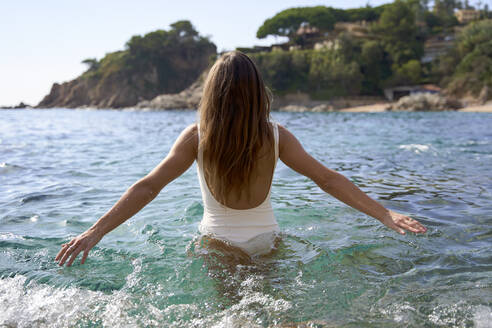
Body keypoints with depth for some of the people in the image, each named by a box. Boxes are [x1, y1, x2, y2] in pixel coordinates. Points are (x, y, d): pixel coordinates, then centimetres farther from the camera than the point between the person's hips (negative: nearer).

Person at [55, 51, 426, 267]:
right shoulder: (276, 136, -12)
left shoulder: (197, 137, -15)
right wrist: (385, 214, -6)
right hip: (267, 242, 2)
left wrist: (96, 231, -14)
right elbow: (329, 180, -12)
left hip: (217, 246, -1)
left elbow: (148, 187, -17)